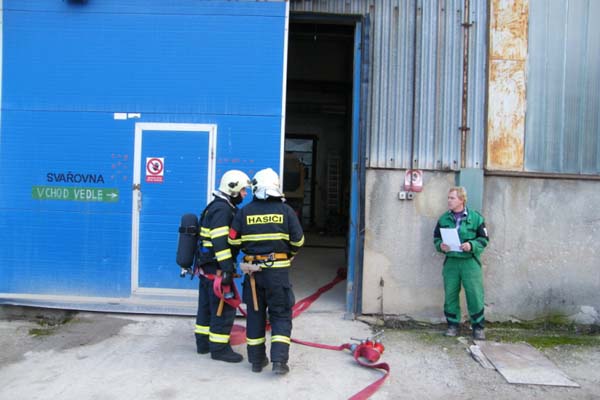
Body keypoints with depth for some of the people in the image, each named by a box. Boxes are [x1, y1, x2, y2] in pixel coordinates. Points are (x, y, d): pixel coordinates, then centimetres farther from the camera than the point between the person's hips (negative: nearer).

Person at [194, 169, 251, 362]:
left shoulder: (218, 207, 17)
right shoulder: (222, 209, -16)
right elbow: (220, 241, -25)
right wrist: (227, 268, -26)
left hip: (206, 266, 11)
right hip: (217, 267, -11)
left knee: (207, 306, 18)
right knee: (224, 308, -2)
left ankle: (203, 343, 29)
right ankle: (219, 348, 6)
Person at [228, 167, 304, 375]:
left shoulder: (245, 212, -2)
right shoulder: (285, 210, -4)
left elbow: (234, 241, 1)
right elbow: (298, 241, 0)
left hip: (253, 270, 2)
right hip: (278, 270, -2)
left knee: (255, 314, 13)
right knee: (281, 315, 8)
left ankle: (257, 360, 21)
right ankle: (279, 360, 0)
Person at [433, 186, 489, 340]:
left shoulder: (475, 217, -2)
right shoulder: (444, 218, 6)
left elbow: (484, 239, 1)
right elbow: (436, 238, 13)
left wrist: (472, 245, -15)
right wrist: (440, 245, -8)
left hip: (470, 261, -2)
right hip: (450, 262, 3)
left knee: (475, 295, -1)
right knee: (450, 295, 7)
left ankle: (478, 327, 15)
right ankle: (453, 325, 22)